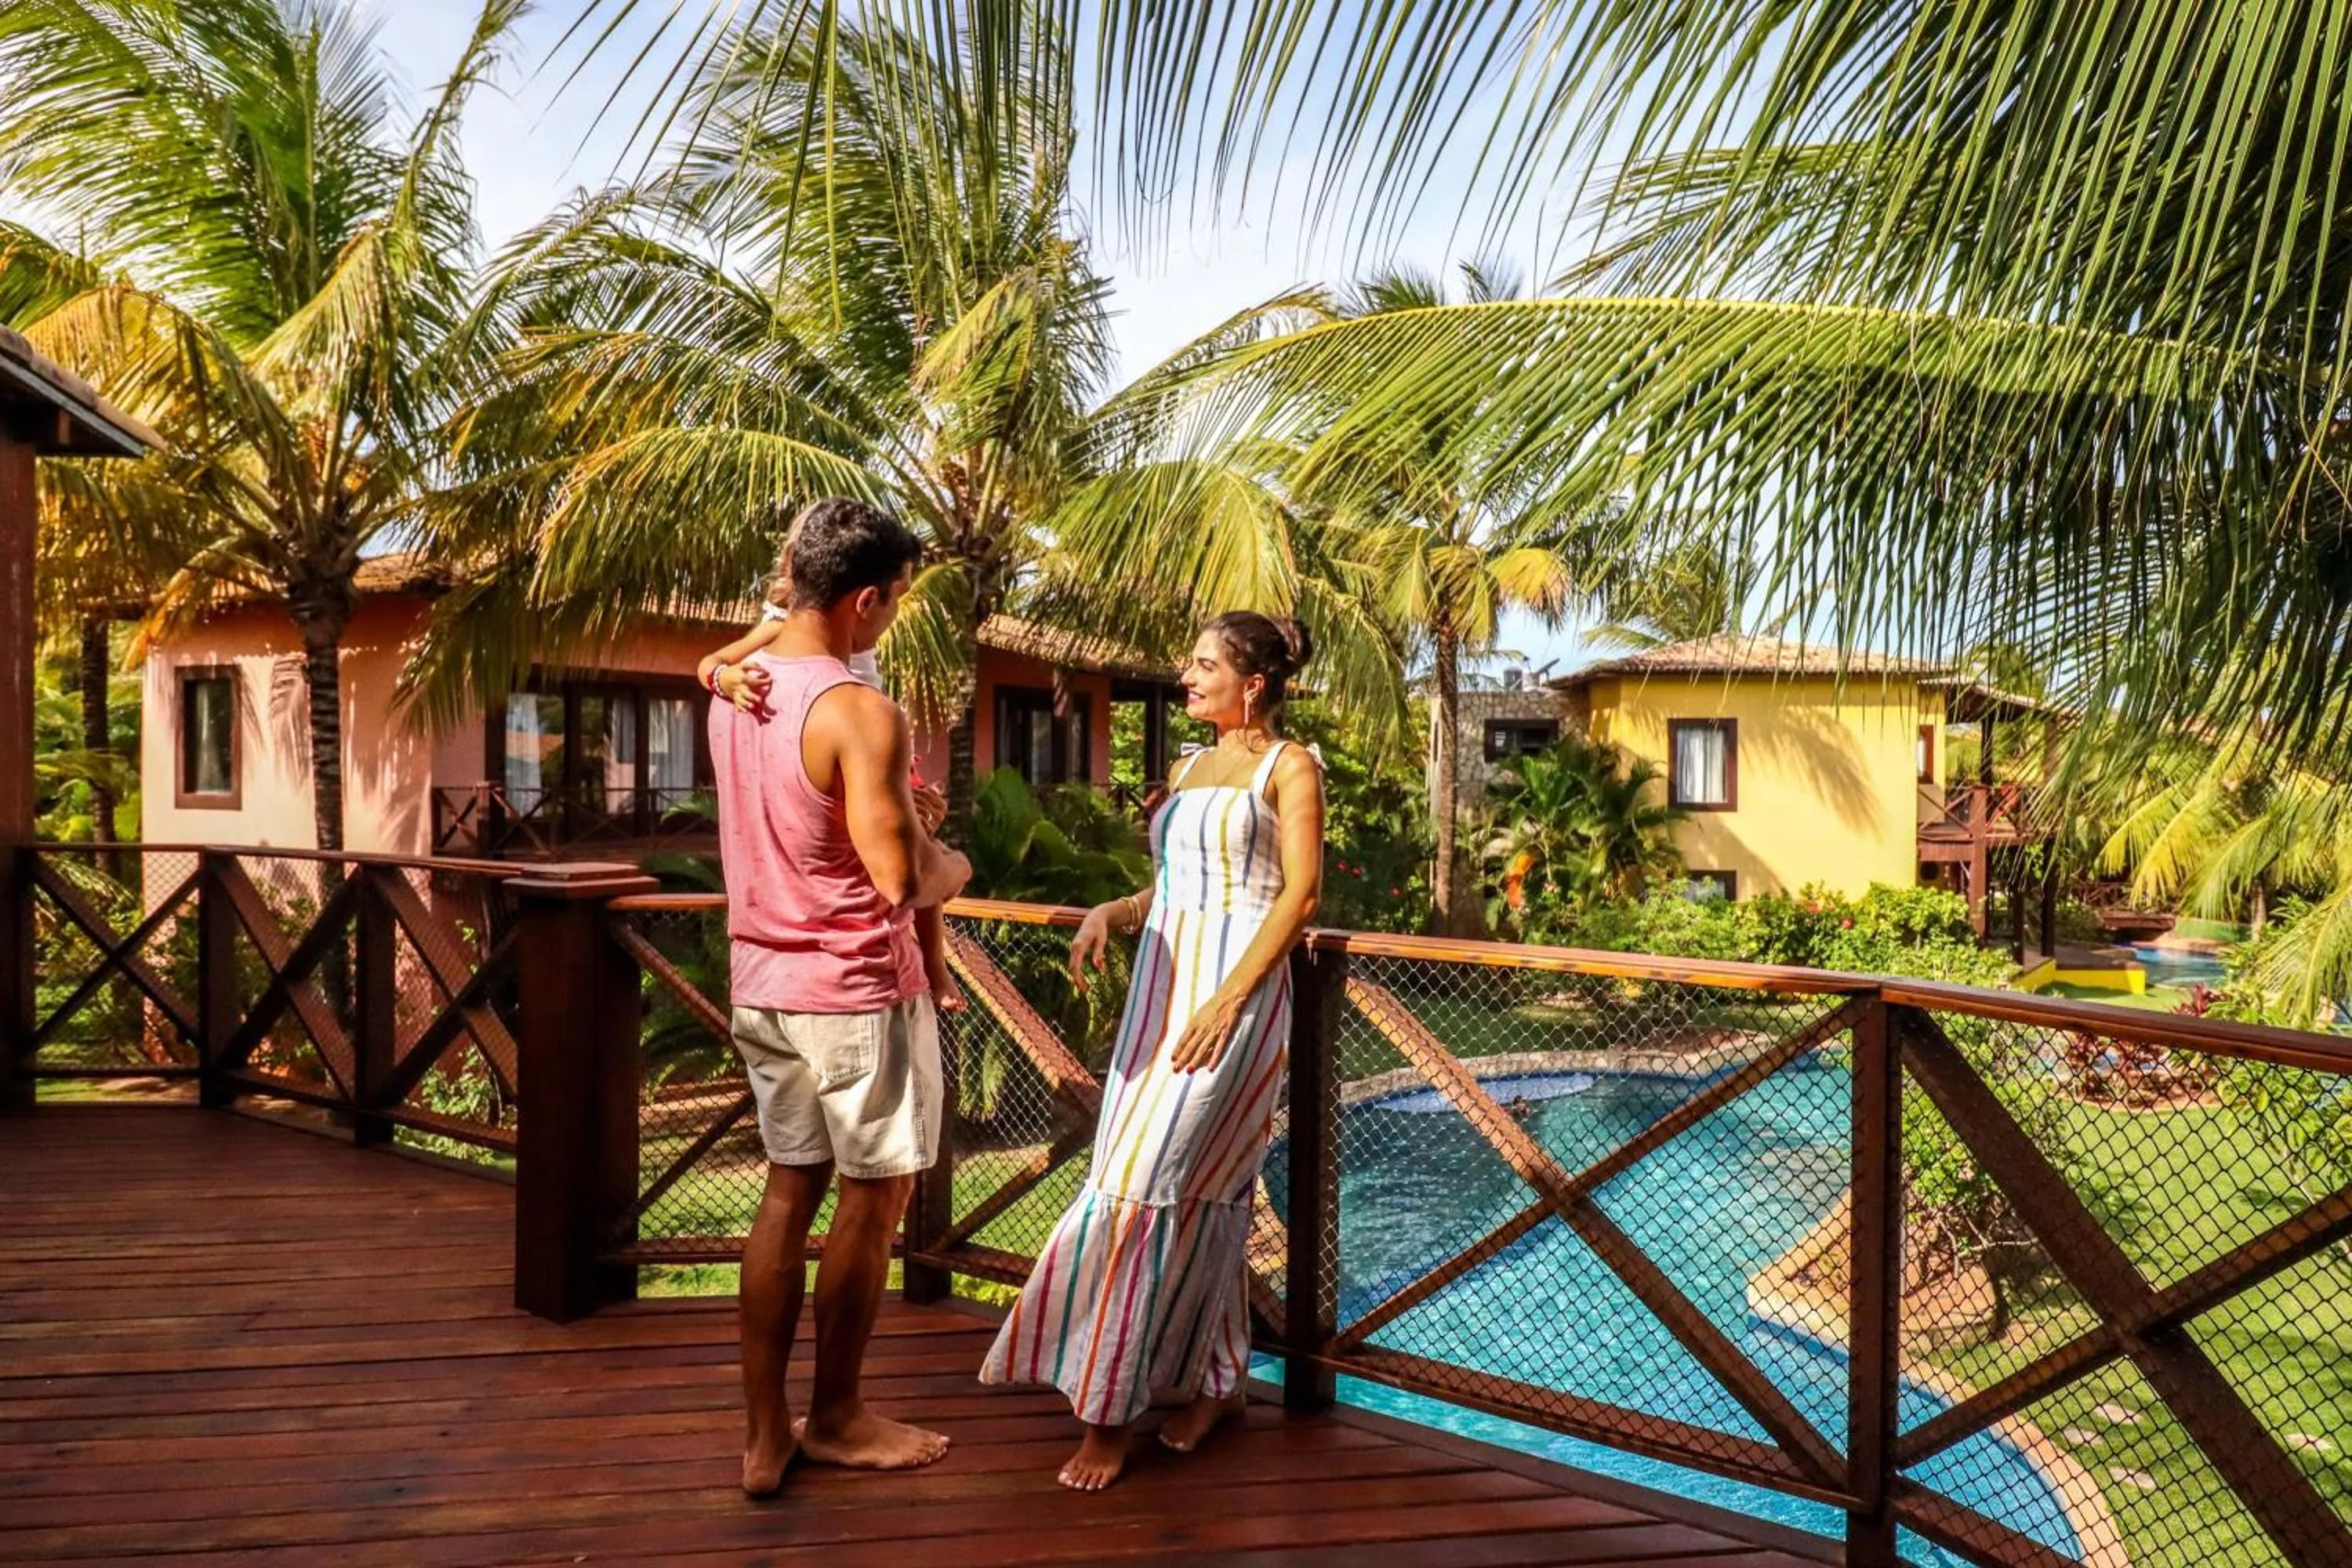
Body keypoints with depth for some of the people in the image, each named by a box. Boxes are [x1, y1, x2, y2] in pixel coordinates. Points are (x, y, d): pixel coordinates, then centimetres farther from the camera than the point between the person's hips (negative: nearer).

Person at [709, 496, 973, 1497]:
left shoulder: (734, 693, 5)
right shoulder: (859, 712, -21)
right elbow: (901, 883, -22)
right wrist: (952, 869, -2)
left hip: (763, 980, 8)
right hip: (853, 985, -8)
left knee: (789, 1188, 15)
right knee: (873, 1194, 9)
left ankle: (763, 1434, 22)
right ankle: (835, 1419, 24)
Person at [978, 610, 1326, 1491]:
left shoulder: (1288, 767, -2)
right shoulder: (1189, 769, 18)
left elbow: (1300, 893, -11)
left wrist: (1227, 1000, -19)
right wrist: (1109, 914, -1)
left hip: (1235, 990, -7)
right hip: (1161, 986, 7)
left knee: (1150, 1185, -11)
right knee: (1195, 1189, 10)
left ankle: (1111, 1408, -2)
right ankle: (1215, 1379, 24)